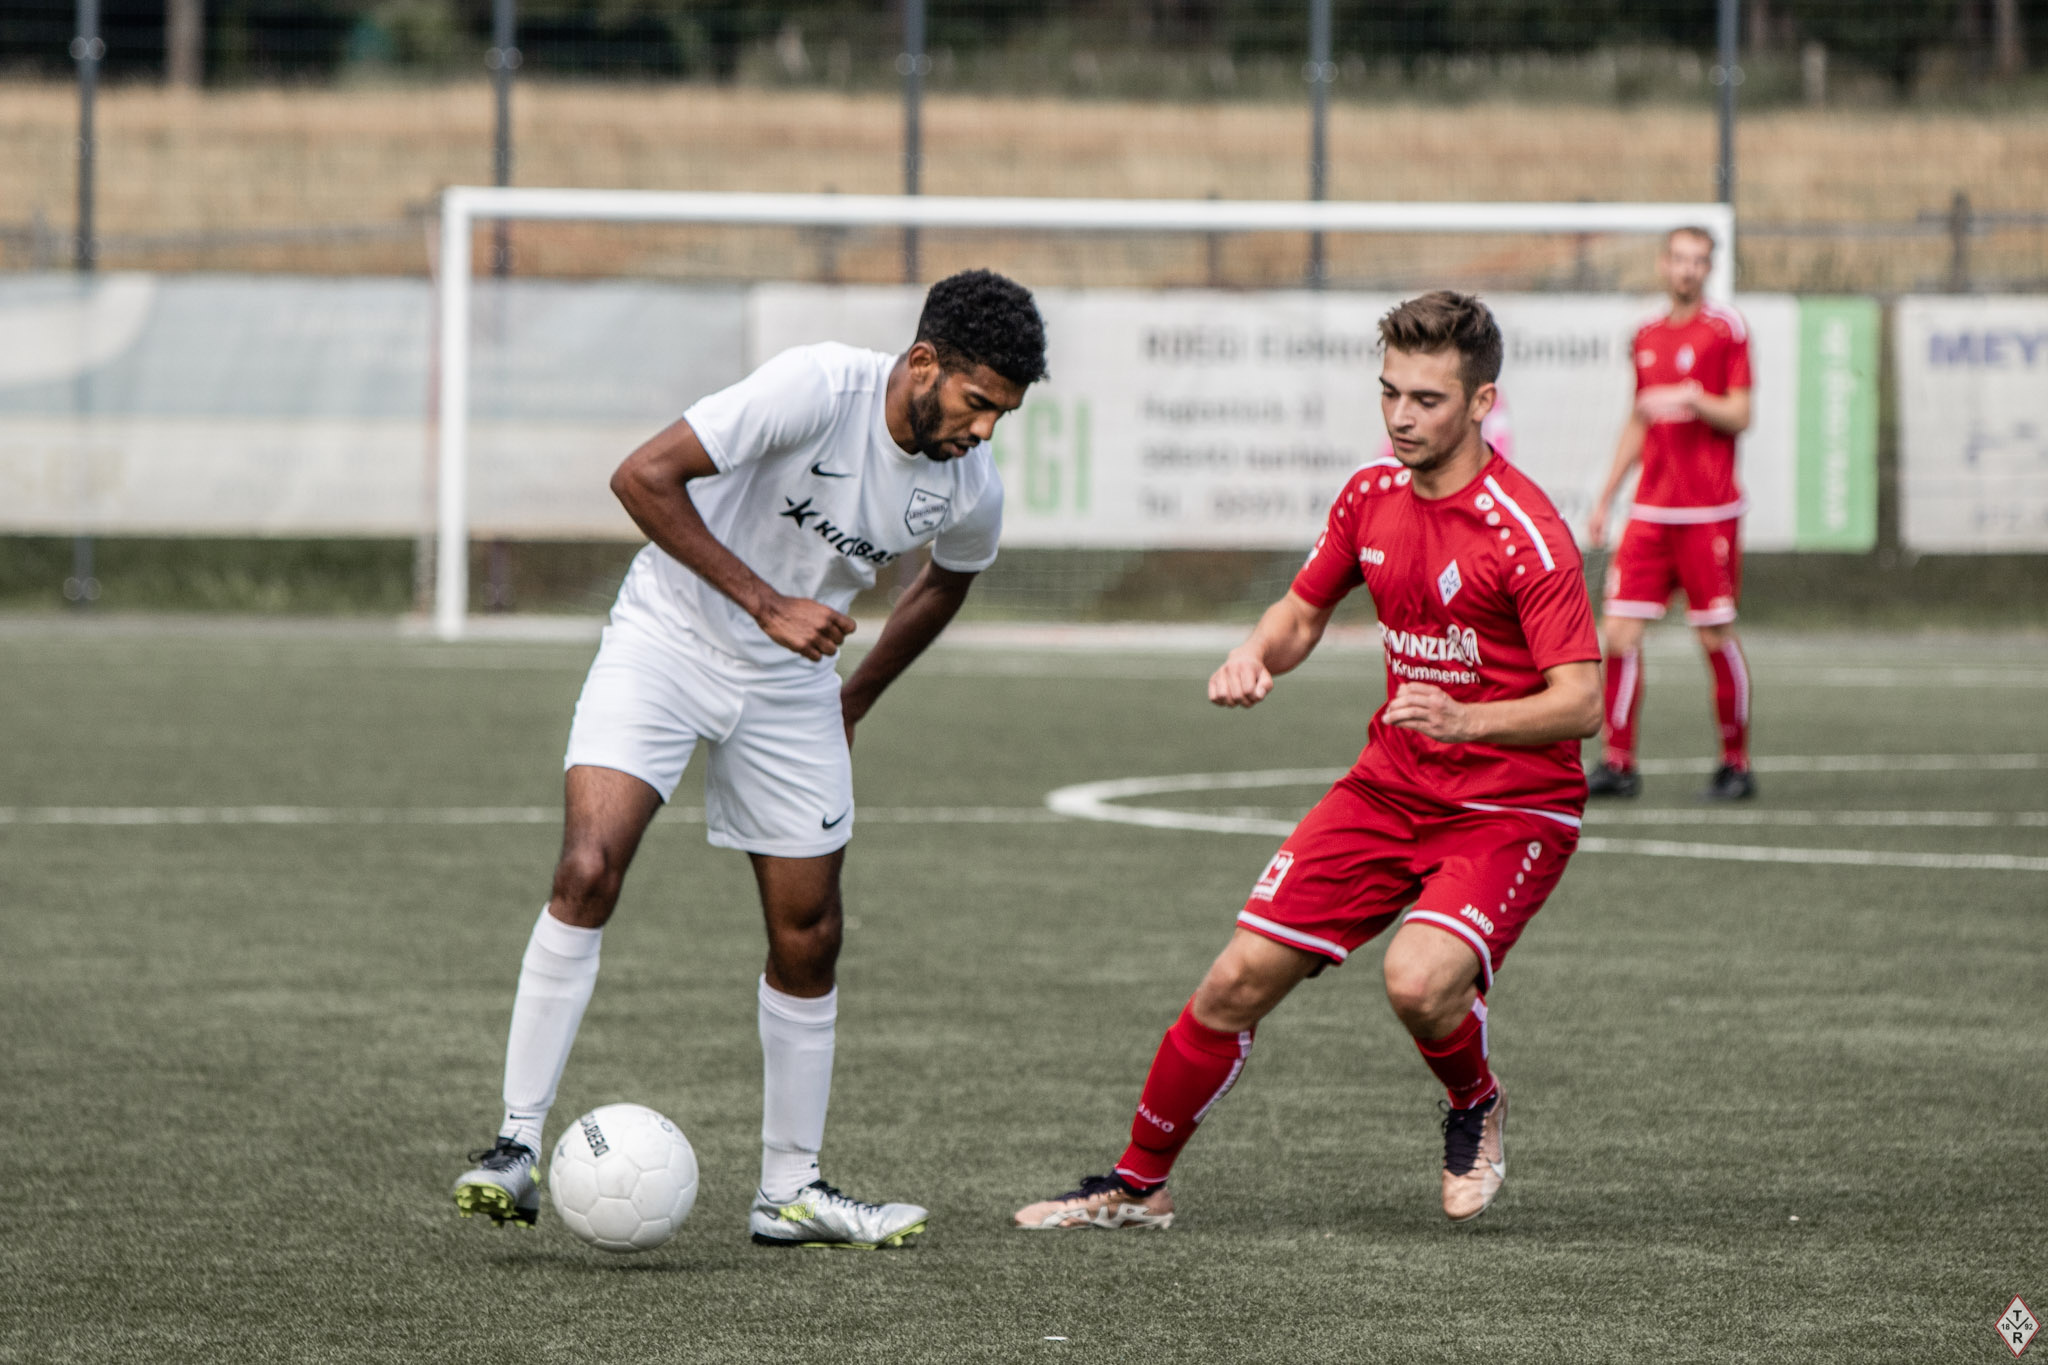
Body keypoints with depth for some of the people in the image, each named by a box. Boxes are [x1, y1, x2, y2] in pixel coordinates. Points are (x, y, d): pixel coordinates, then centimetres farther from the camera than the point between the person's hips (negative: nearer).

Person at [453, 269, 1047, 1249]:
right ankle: (516, 1146, -17)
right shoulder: (818, 388, -25)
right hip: (667, 641, -5)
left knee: (808, 936, 5)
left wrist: (858, 697, 19)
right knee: (588, 871, -22)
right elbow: (644, 478, -27)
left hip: (790, 684, 5)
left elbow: (946, 581, 18)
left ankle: (789, 1192, 19)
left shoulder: (971, 491, -8)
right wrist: (766, 604, -27)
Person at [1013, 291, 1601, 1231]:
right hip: (1390, 788, 6)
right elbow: (1302, 614, 18)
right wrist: (1255, 656, -5)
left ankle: (1475, 1110, 4)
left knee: (1419, 980, -31)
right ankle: (1136, 1186, 16)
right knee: (1239, 980, -1)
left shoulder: (1524, 532, -19)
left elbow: (1581, 701, -23)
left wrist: (1467, 719, -39)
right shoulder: (1371, 497, 2)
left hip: (1511, 807, -6)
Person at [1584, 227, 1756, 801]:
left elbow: (1739, 417, -6)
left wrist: (1692, 398, -23)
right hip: (1651, 509, 5)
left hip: (1709, 511, -5)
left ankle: (1736, 765, 10)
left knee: (1716, 635, -2)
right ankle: (1617, 763, 2)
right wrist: (1605, 499, 21)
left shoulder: (1726, 328, -2)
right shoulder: (1647, 337, 15)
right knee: (1619, 630, -4)